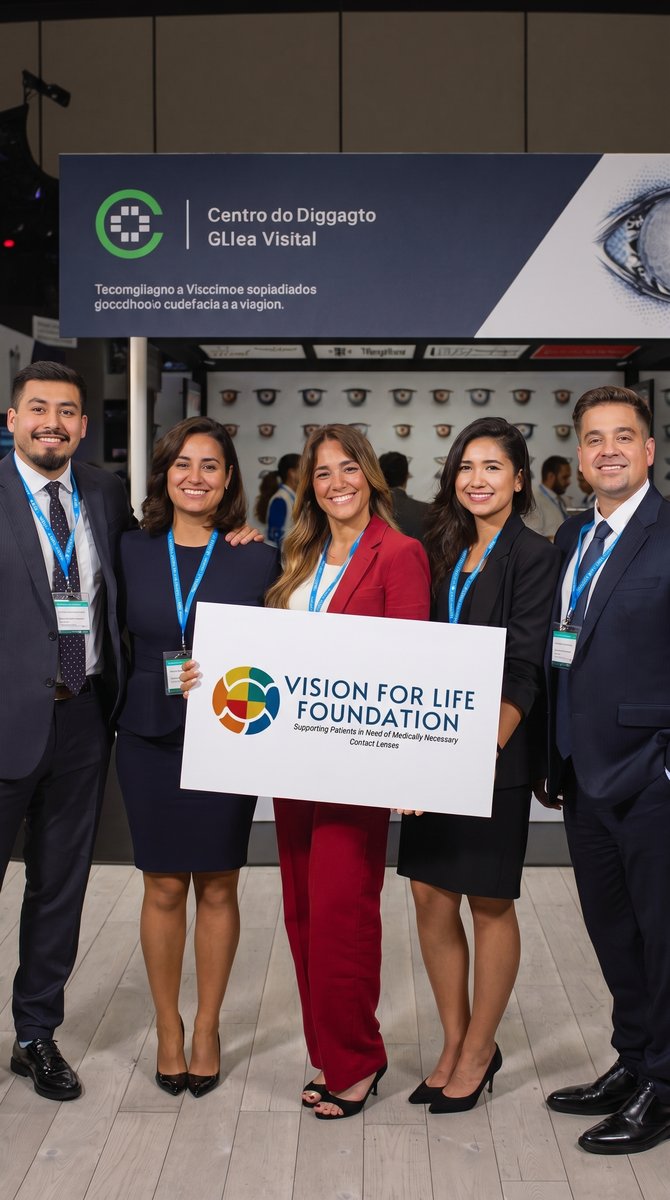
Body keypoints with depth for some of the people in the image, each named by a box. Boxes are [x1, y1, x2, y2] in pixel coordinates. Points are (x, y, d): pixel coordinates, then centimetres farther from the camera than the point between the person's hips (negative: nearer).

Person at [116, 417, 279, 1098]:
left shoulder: (257, 559, -1)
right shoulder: (131, 552, 3)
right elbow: (116, 644, 7)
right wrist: (142, 695, -7)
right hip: (150, 740, 1)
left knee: (217, 888, 9)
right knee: (163, 888, 9)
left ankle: (207, 1027, 27)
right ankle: (168, 1026, 27)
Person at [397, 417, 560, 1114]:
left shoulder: (533, 556, -8)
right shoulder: (445, 550, 12)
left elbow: (523, 671, -14)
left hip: (495, 755, -6)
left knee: (489, 902, 7)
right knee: (430, 898, 10)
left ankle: (478, 1053, 24)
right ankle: (455, 1044, 27)